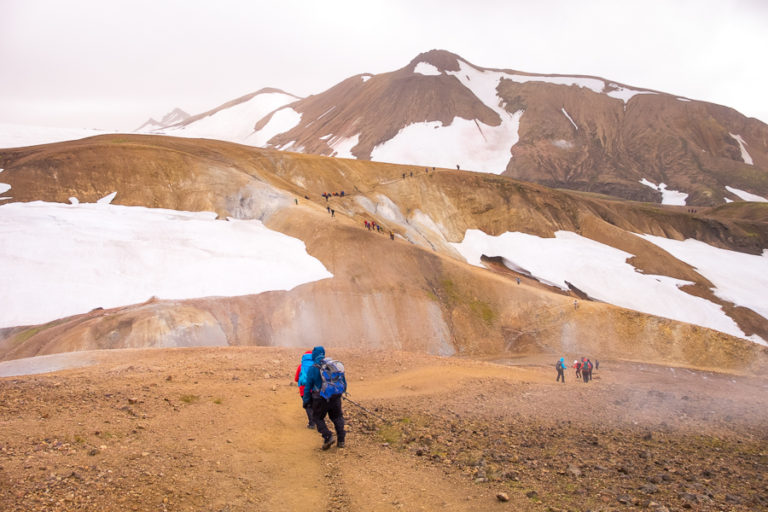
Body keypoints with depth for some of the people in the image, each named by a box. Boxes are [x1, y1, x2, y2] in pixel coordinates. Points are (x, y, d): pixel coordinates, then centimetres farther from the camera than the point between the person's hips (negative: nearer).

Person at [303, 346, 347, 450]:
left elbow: (308, 386, -4)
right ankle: (341, 440, 13)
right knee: (337, 417, 21)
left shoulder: (312, 369, -8)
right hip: (335, 397, 3)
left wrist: (306, 401, 6)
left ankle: (328, 437, -5)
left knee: (318, 418, 15)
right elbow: (343, 380, 11)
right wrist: (342, 391, 28)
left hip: (320, 399, -3)